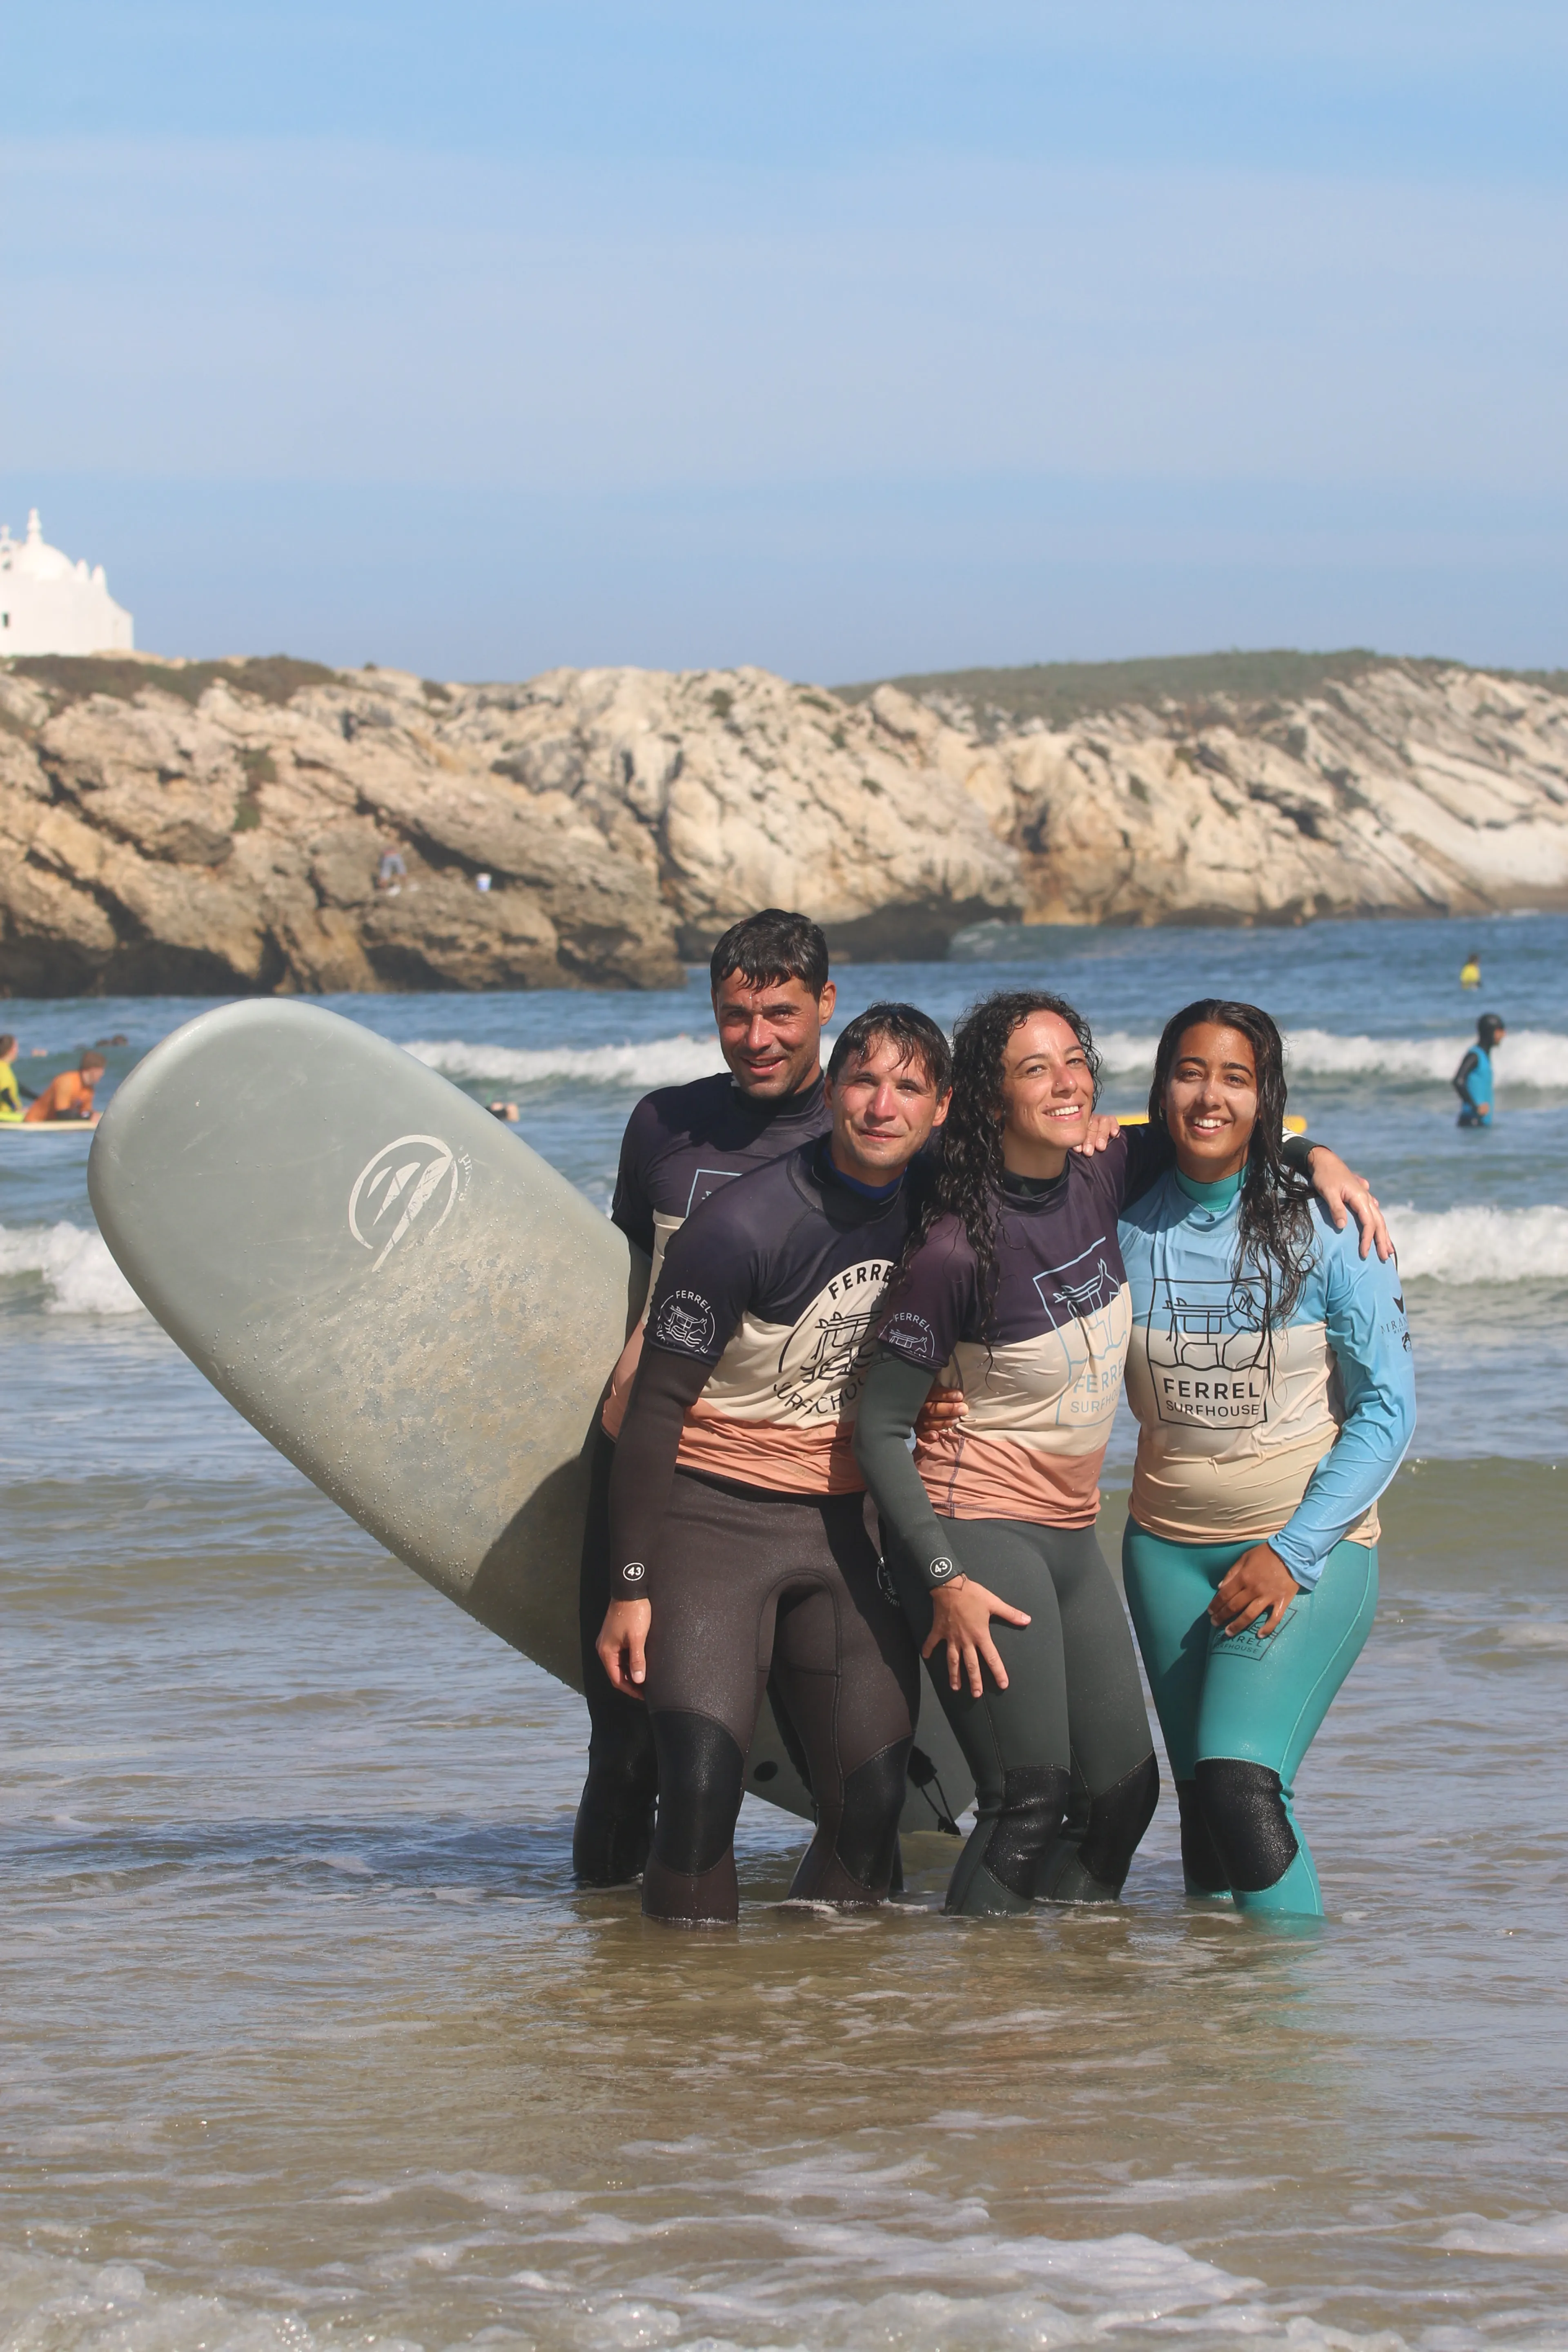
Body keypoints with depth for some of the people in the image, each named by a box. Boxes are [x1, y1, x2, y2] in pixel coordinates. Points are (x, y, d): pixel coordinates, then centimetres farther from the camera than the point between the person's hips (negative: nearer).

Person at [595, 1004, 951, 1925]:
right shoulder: (744, 1226, -17)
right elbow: (654, 1408, -13)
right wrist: (632, 1584, -14)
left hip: (841, 1528, 6)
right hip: (714, 1513, -5)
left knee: (873, 1804, 0)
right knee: (701, 1786, -18)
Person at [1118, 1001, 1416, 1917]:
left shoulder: (1324, 1229, -9)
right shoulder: (1124, 1225, 0)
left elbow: (1388, 1409, -7)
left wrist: (1292, 1552, -13)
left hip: (1312, 1546, -4)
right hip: (1169, 1550, 4)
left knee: (1241, 1782, -21)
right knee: (1203, 1803, 5)